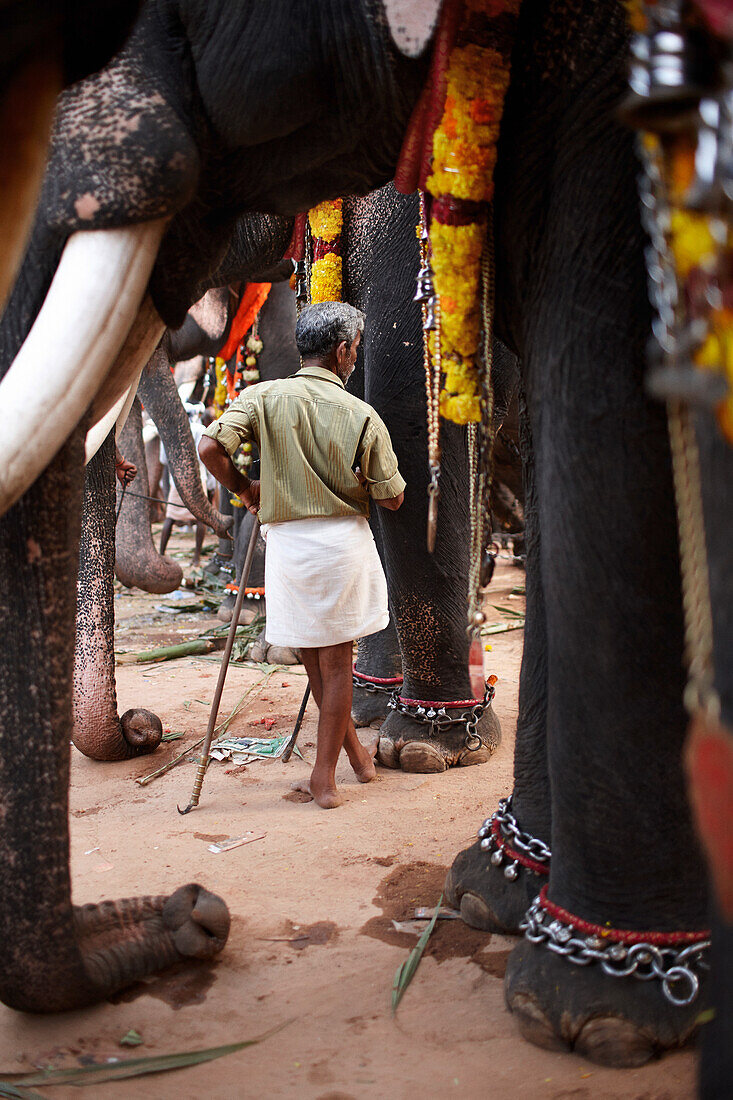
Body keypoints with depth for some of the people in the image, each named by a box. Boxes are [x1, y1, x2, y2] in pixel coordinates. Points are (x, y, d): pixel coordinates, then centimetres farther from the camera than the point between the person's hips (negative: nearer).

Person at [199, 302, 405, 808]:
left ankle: (356, 754, 33)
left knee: (314, 659, 18)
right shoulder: (362, 415, -7)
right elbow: (392, 497, -3)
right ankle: (324, 776, 16)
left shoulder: (263, 396, -5)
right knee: (336, 661, 11)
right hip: (345, 540, -1)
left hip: (287, 540, 1)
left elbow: (210, 447, -16)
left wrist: (242, 486, 2)